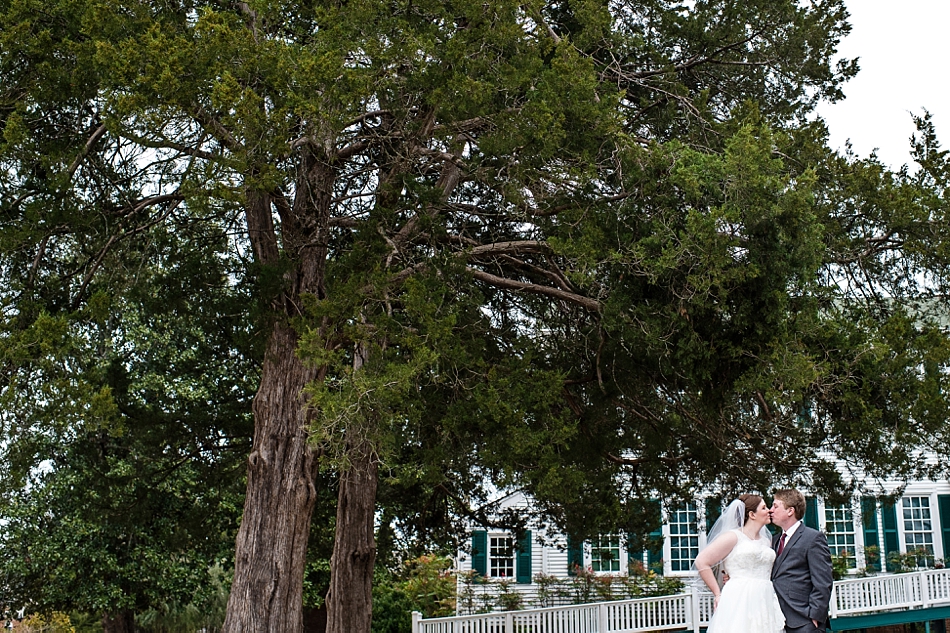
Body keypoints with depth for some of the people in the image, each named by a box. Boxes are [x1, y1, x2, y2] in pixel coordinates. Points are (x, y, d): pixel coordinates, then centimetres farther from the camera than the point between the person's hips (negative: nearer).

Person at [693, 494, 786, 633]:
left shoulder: (766, 540, 19)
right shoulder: (733, 537, -1)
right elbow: (701, 562, -5)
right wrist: (718, 594, -4)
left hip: (764, 604, 6)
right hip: (739, 602, -6)